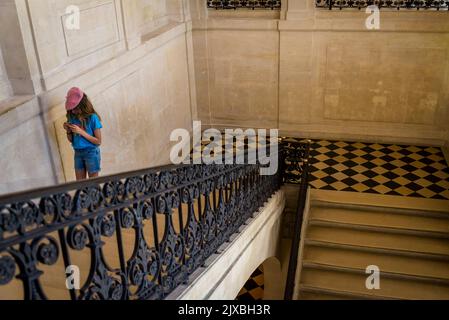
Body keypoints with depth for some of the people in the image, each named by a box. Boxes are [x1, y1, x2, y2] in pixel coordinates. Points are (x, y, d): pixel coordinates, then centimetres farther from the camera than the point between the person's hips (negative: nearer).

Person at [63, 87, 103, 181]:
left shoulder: (92, 118, -13)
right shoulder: (72, 118, 1)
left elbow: (98, 141, -13)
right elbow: (71, 140, 11)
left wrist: (81, 132, -20)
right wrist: (68, 131, -10)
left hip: (91, 153, -5)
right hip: (78, 153, 5)